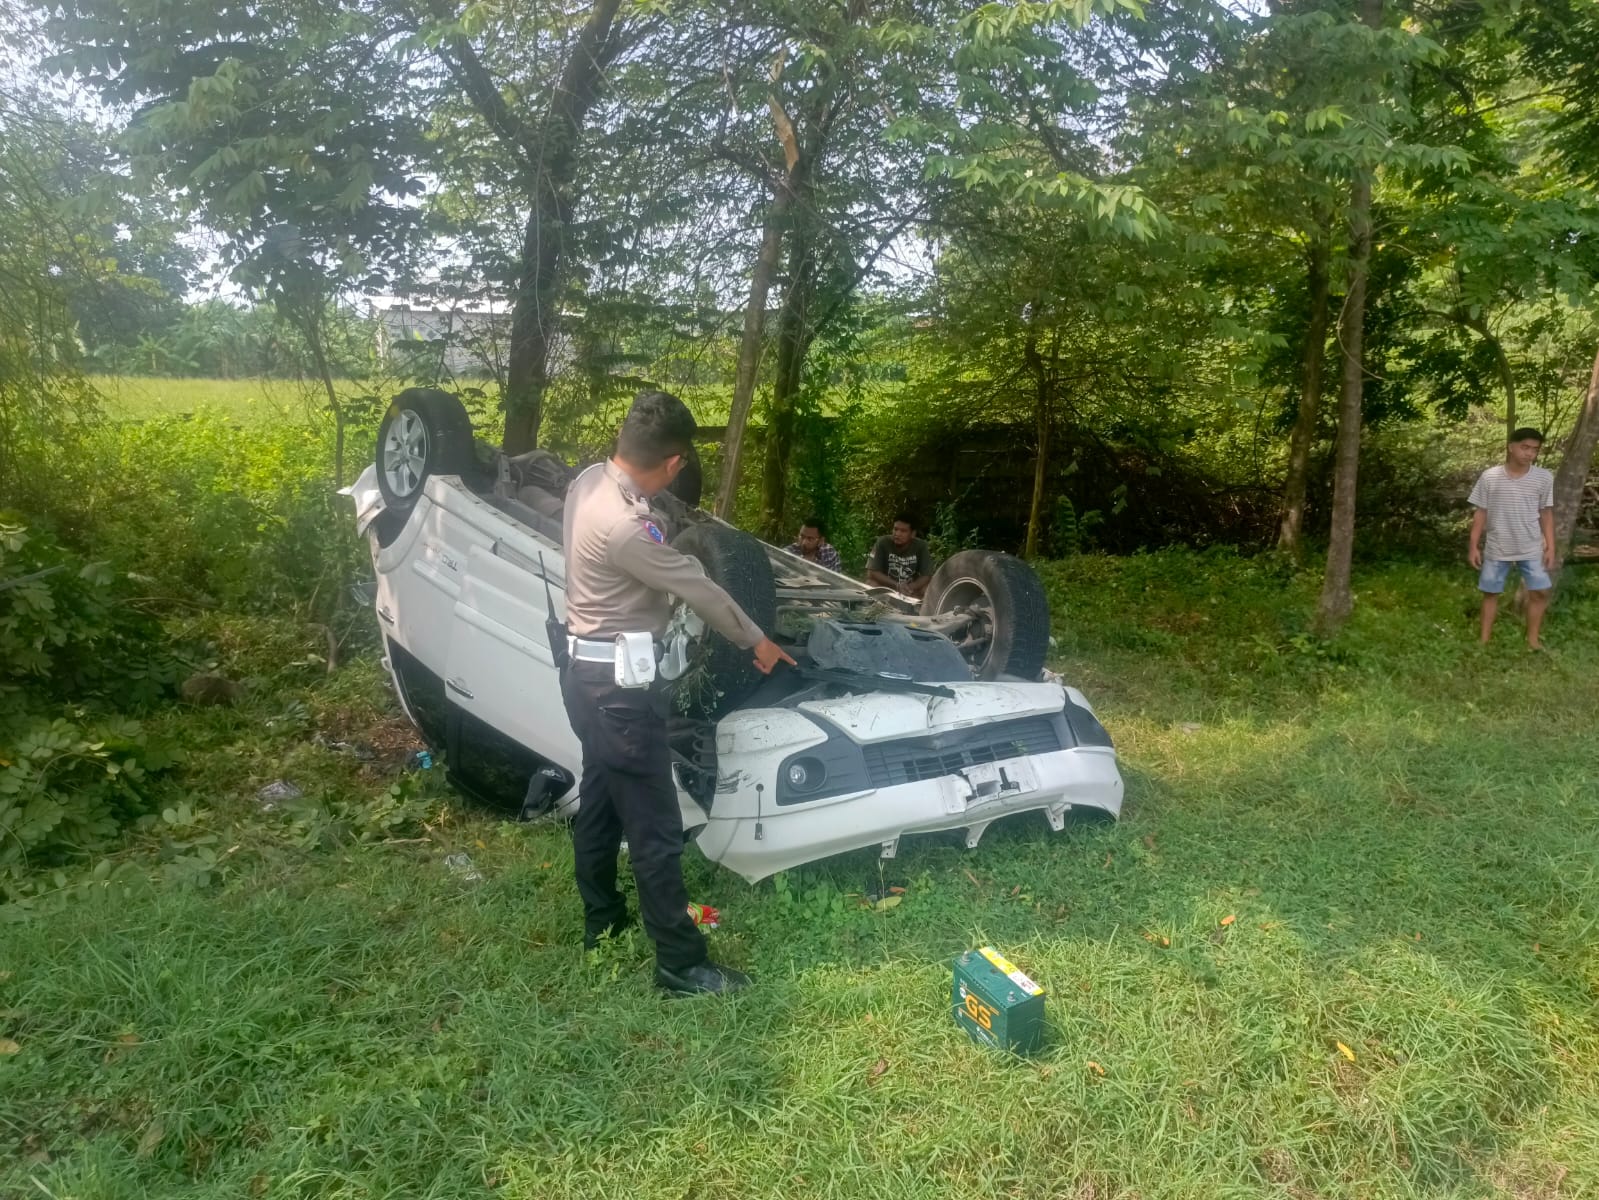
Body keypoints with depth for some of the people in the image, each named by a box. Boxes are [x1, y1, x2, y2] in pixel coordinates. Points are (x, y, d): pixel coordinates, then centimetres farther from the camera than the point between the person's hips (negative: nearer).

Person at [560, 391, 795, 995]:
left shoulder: (589, 480, -1)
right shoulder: (626, 527, -29)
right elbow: (698, 589, -16)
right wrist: (757, 641, -3)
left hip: (585, 669, 10)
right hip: (618, 684, -10)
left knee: (600, 797, 23)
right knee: (654, 826, 0)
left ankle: (600, 917, 41)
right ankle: (681, 963, 12)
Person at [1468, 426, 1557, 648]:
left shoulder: (1544, 478, -4)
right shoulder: (1489, 477, -7)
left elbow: (1546, 514, 4)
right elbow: (1480, 513, -1)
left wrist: (1550, 546, 0)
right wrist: (1474, 546, -3)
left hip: (1532, 549, 1)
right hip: (1496, 549, -1)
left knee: (1540, 592, 1)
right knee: (1490, 593, 8)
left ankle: (1533, 638, 17)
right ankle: (1484, 639, 19)